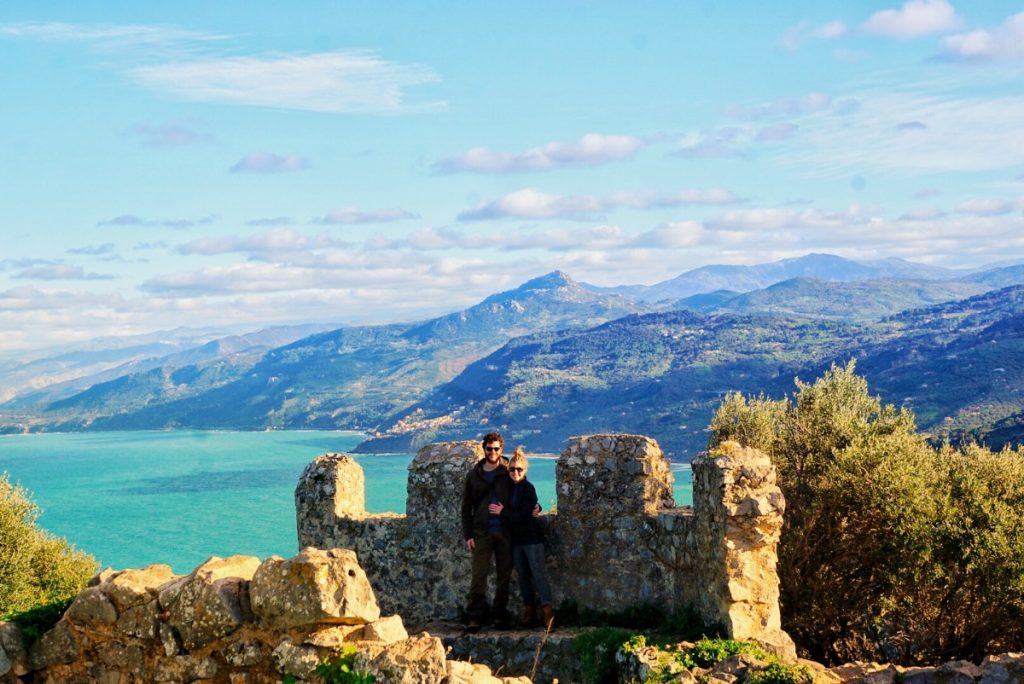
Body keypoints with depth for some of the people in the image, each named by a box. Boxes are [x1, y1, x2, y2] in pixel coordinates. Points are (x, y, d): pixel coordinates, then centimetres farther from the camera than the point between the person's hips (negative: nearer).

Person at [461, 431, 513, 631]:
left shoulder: (509, 473, 3)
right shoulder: (474, 476, 9)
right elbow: (466, 508, 11)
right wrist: (468, 535, 3)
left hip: (505, 532, -1)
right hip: (482, 532, 1)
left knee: (504, 575, 5)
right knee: (479, 575, -6)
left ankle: (500, 615, 13)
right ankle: (475, 616, -4)